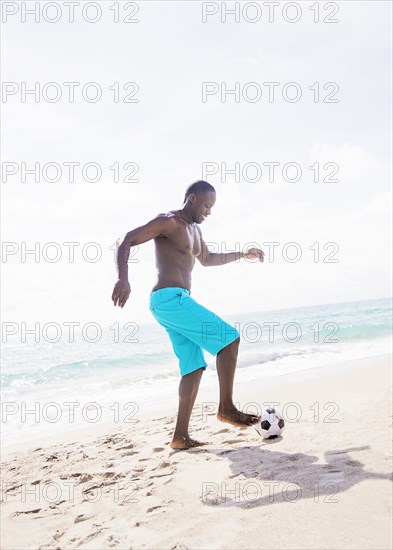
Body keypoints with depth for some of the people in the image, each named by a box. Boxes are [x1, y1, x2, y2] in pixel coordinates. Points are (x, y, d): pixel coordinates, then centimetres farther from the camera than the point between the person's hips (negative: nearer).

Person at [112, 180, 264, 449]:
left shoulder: (195, 229, 23)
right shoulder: (168, 221, -6)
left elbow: (207, 258, 40)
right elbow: (126, 242, -12)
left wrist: (242, 254, 37)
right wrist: (123, 279, -27)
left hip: (178, 301, 10)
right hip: (169, 298, -10)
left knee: (194, 368, 5)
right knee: (229, 337, -12)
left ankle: (181, 436, 5)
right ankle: (226, 407, -6)